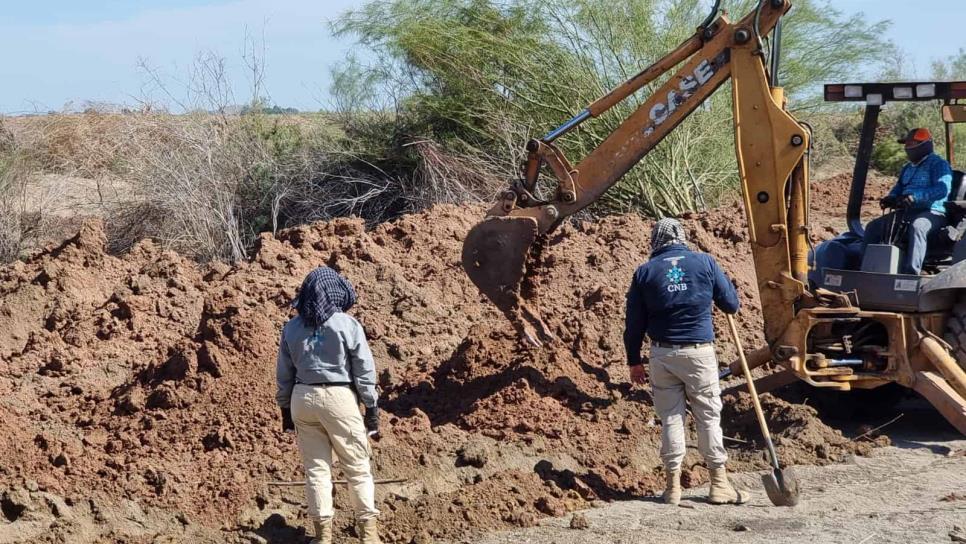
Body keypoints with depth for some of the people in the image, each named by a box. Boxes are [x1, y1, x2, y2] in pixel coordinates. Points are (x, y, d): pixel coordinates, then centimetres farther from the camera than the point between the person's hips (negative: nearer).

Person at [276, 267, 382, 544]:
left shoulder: (291, 328, 2)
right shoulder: (347, 325, -9)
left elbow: (284, 373, 7)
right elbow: (364, 370, -6)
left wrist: (285, 408, 17)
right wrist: (371, 406, 1)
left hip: (303, 398, 3)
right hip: (339, 397, -3)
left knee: (316, 467, 9)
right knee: (357, 466, 7)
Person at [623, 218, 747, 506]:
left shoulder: (644, 272, 3)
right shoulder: (704, 262, 0)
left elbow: (634, 323, 4)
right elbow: (732, 303, 5)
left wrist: (634, 361, 12)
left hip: (662, 354, 1)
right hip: (699, 352, -1)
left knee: (670, 417, 8)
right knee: (709, 416, 7)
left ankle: (673, 485, 9)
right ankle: (719, 482, 10)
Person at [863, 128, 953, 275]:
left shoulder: (938, 164, -4)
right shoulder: (907, 168, 24)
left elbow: (942, 189, -20)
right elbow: (898, 189, 27)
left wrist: (914, 196, -34)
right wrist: (890, 199, -1)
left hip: (932, 213, -8)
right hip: (906, 212, 8)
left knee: (917, 227, -41)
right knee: (873, 227, -4)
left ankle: (911, 272, -51)